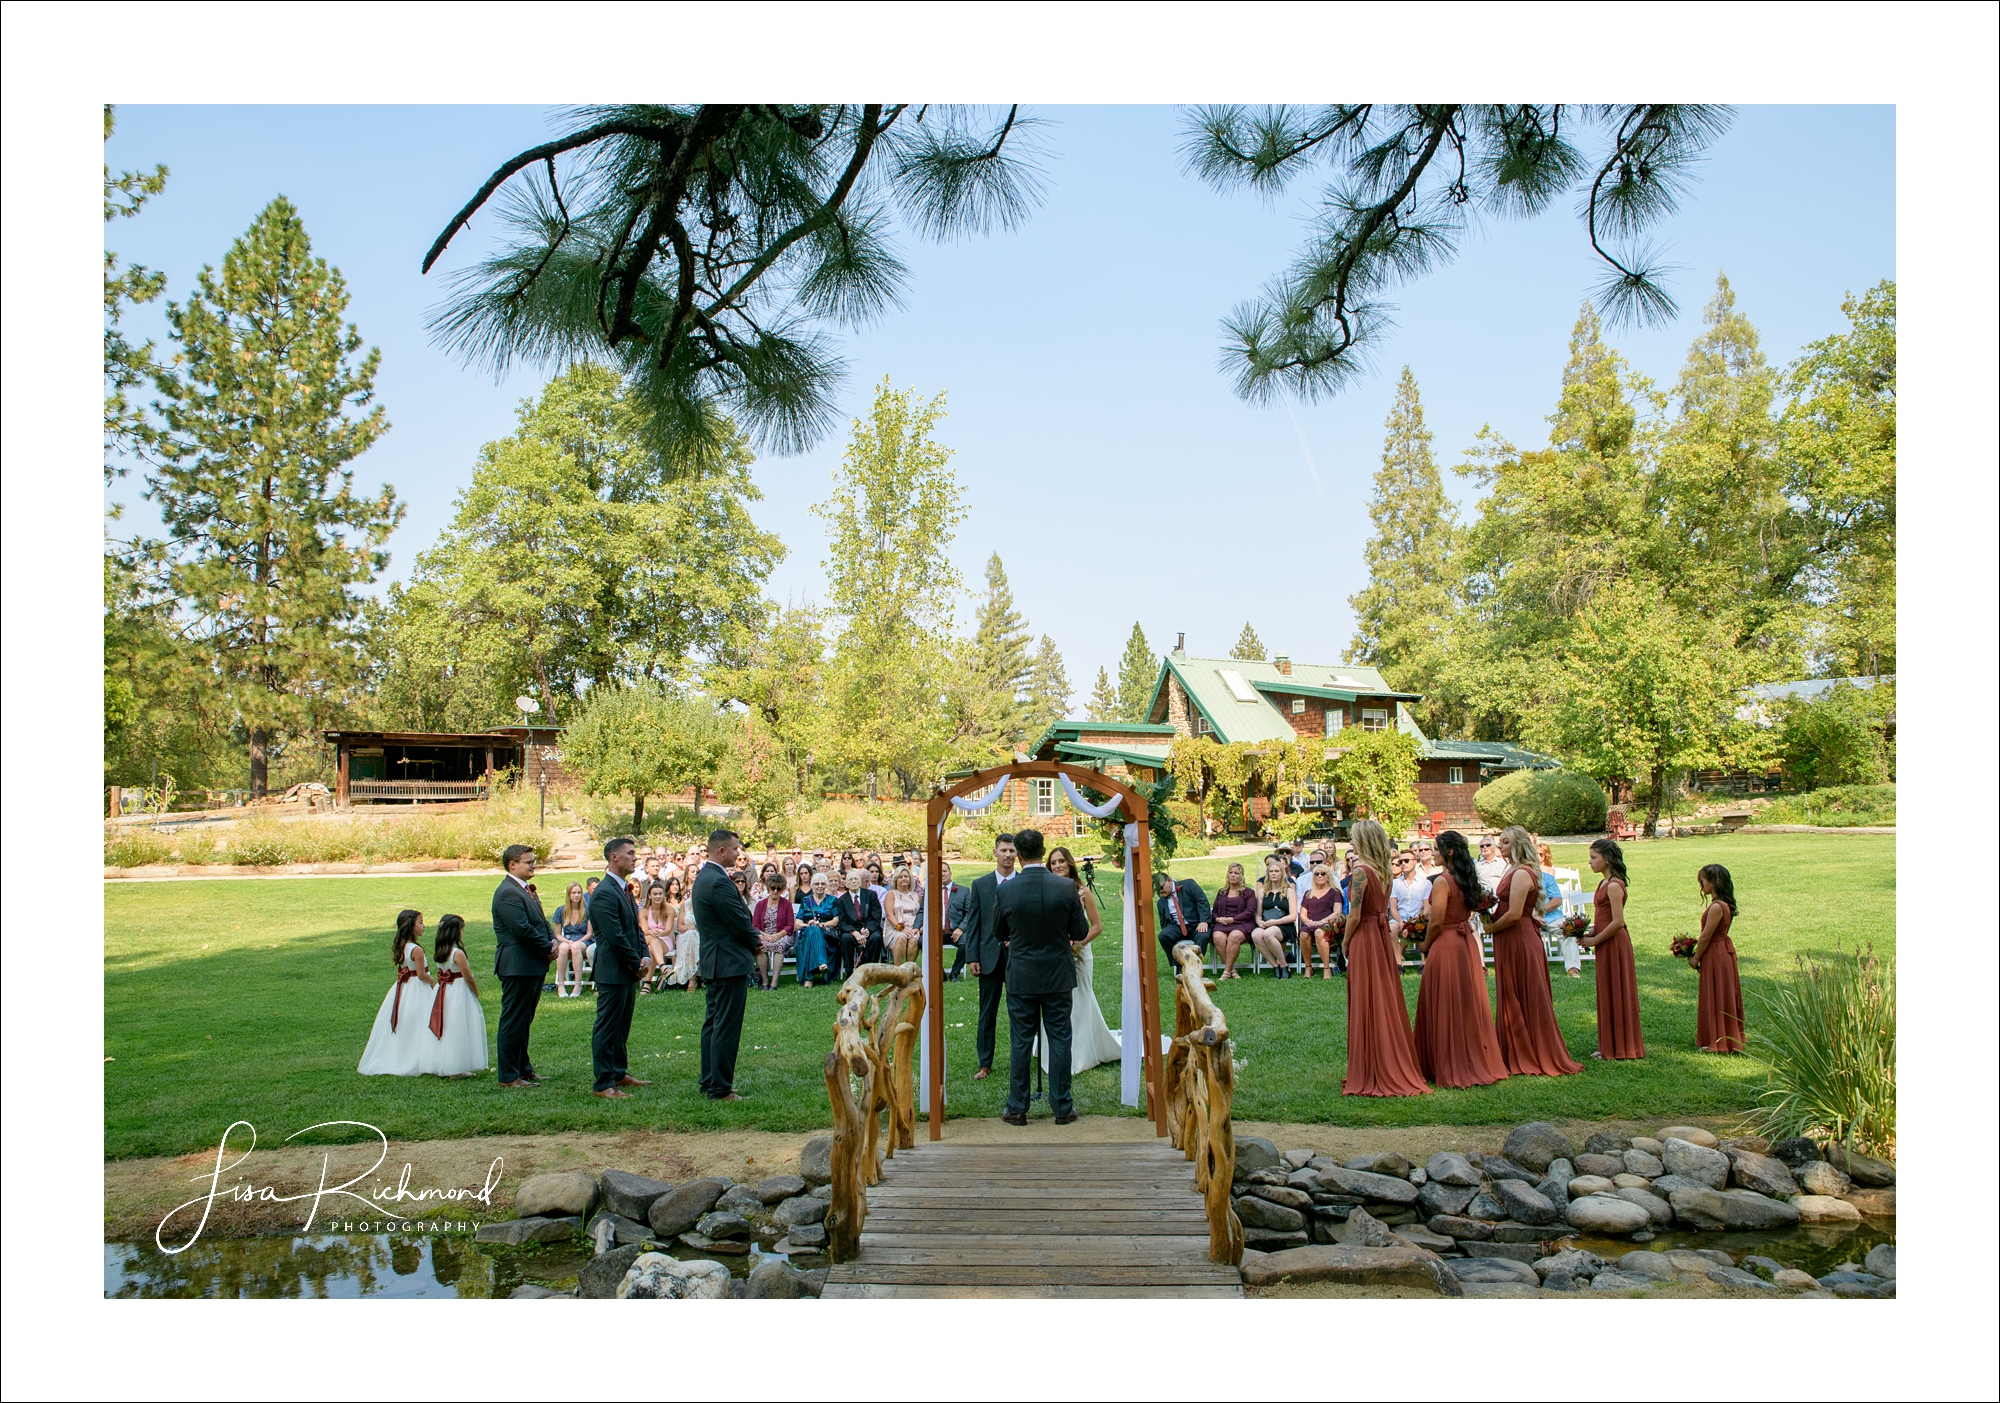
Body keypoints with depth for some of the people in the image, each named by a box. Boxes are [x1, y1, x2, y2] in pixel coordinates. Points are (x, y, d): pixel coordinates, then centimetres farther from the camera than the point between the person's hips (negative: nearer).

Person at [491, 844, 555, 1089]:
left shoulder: (527, 890, 16)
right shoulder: (508, 892, -17)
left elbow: (541, 921, 19)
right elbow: (522, 929, -23)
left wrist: (553, 941, 0)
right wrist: (548, 948, -13)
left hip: (535, 966, 10)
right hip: (518, 966, -10)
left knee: (524, 1020, 17)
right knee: (513, 1021, -3)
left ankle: (523, 1068, 26)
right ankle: (508, 1076, 4)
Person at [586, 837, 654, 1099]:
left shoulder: (624, 890, 14)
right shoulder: (604, 893, -18)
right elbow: (615, 937, -21)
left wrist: (645, 957, 2)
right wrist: (638, 964, -13)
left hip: (628, 973, 10)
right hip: (613, 972, -10)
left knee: (621, 1028, 17)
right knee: (607, 1028, -2)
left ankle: (618, 1073, 28)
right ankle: (602, 1084, 3)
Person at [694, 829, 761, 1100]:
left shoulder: (704, 877, 12)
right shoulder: (719, 882, -22)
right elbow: (741, 924, -18)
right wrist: (756, 942, -1)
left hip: (714, 961, 11)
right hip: (730, 962, -11)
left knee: (713, 1022, 17)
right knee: (726, 1027, -5)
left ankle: (709, 1082, 25)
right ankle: (720, 1089, 0)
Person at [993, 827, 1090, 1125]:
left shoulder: (1004, 891, -11)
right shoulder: (1067, 888, -12)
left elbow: (999, 934, 3)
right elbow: (1080, 932, -4)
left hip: (1021, 977, 0)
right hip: (1058, 977, 0)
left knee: (1020, 1042, 8)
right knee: (1059, 1040, 9)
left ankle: (1017, 1109, 15)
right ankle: (1062, 1107, 15)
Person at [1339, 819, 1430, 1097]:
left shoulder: (1361, 871, -16)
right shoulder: (1384, 871, 8)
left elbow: (1354, 916, -16)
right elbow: (1383, 908, 11)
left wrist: (1345, 942, -2)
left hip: (1365, 938, -8)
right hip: (1384, 937, 8)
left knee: (1367, 1006, 0)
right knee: (1386, 1002, 14)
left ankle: (1370, 1075, 6)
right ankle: (1396, 1069, 22)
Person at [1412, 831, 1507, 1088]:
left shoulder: (1442, 881, -17)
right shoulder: (1468, 879, 8)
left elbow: (1436, 923, -20)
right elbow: (1469, 912, 14)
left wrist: (1426, 947, -3)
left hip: (1446, 946, -8)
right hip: (1467, 943, 8)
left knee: (1446, 1008, 1)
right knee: (1468, 1004, 14)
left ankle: (1451, 1069, 6)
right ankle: (1478, 1062, 21)